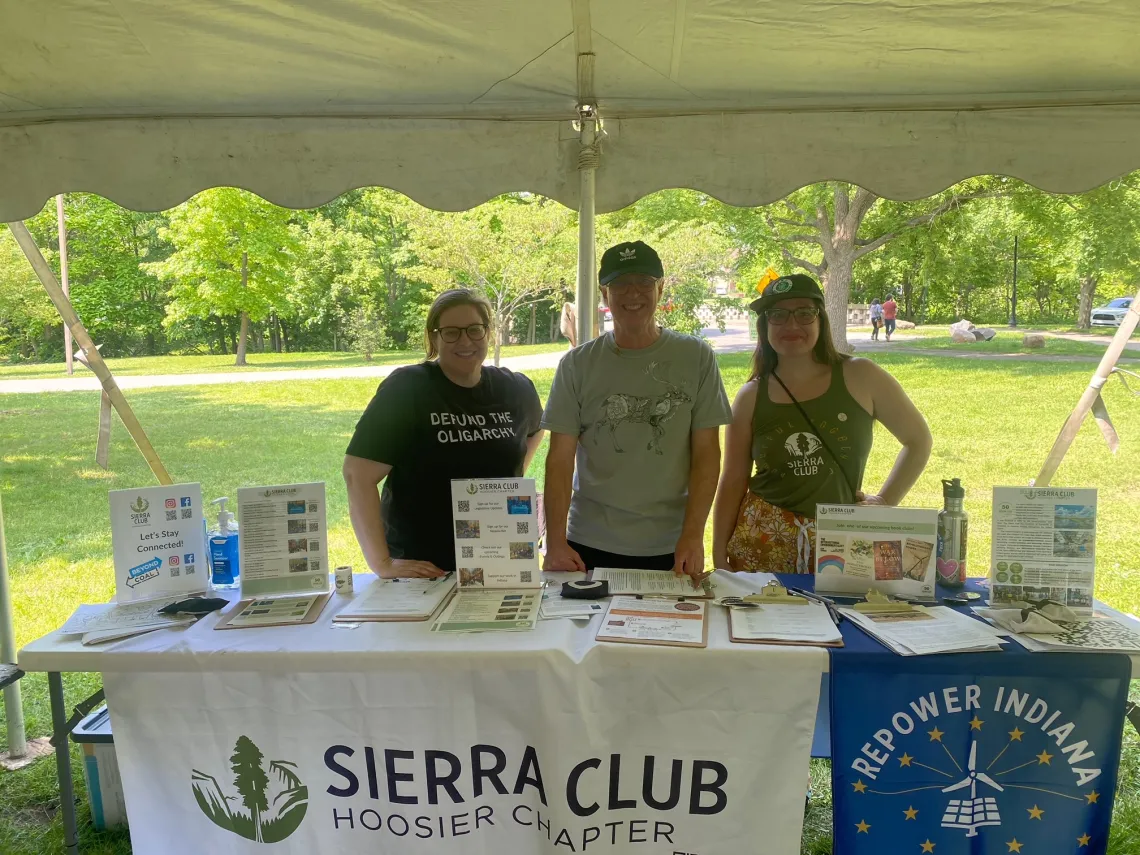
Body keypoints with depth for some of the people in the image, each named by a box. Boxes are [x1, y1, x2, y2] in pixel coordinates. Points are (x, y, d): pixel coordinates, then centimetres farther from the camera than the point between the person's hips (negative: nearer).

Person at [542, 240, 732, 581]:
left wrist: (693, 534, -11)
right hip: (589, 546, 1)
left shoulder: (696, 358, 0)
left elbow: (706, 453, -2)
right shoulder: (577, 365, 1)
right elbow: (560, 459, -2)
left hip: (672, 549, 0)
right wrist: (555, 541, -10)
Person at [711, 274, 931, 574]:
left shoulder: (859, 377, -2)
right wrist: (719, 555, 1)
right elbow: (733, 481, 4)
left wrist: (885, 501, 2)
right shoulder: (752, 397, 0)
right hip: (763, 544, 0)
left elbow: (918, 440, 8)